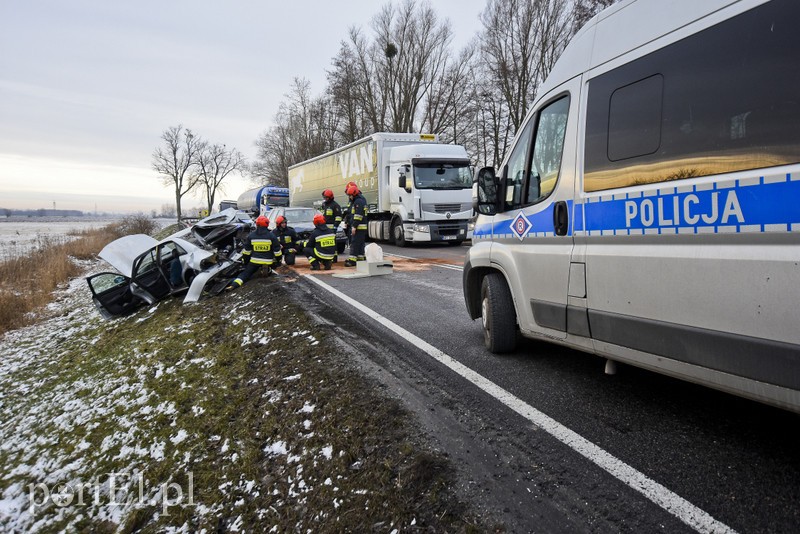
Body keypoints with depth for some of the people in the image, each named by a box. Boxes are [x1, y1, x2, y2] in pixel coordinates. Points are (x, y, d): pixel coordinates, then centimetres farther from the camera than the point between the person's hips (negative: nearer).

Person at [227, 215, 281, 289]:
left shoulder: (251, 235, -1)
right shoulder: (271, 236, -5)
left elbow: (246, 251, 5)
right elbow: (277, 250, -2)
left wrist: (245, 262, 17)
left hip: (254, 261, 0)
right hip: (268, 261, 0)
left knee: (245, 273, 4)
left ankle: (234, 285, -18)